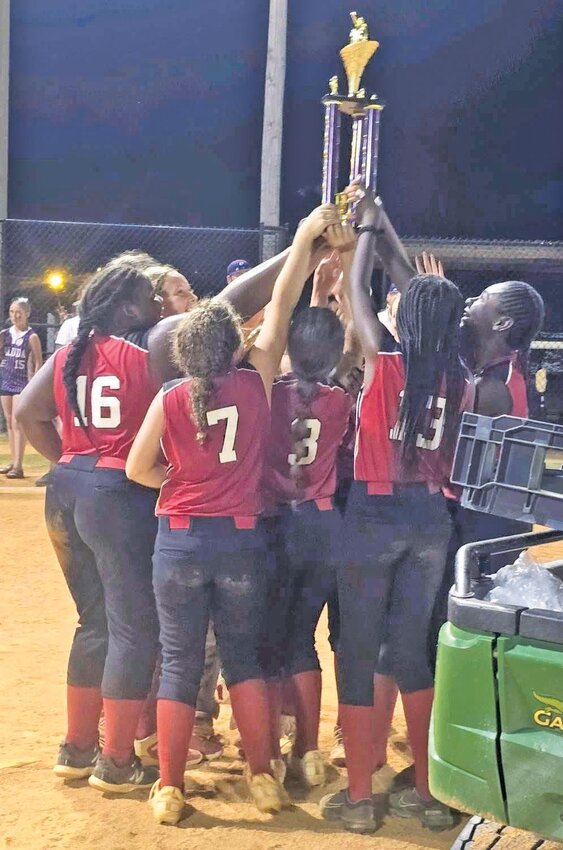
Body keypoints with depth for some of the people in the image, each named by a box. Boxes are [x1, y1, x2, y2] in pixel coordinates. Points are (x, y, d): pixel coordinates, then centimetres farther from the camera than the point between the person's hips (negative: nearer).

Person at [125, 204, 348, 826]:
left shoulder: (169, 399, -7)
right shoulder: (256, 384, -6)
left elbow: (138, 468, -2)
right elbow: (280, 307, 0)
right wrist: (305, 237, 6)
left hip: (180, 540, -1)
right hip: (241, 540, 1)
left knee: (180, 664, 9)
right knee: (244, 658, 16)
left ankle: (169, 789, 14)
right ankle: (263, 777, 20)